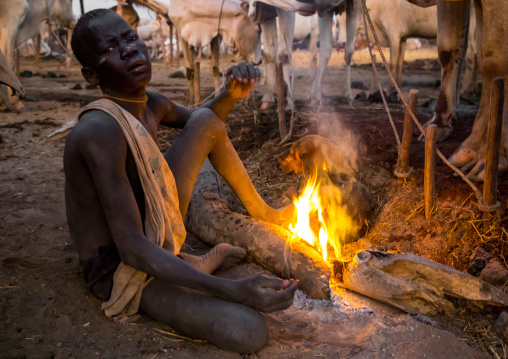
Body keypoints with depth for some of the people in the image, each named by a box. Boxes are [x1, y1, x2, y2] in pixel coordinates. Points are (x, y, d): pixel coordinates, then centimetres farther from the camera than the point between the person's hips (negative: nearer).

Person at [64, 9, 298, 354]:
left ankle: (259, 209, 18)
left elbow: (198, 119, 19)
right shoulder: (100, 129, -31)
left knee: (206, 121, 3)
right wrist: (232, 290, -39)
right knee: (249, 332, -28)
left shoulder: (152, 105, -5)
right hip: (119, 269, -8)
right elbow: (132, 248, -33)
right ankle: (201, 265, 2)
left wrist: (232, 93, -5)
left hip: (153, 231, 8)